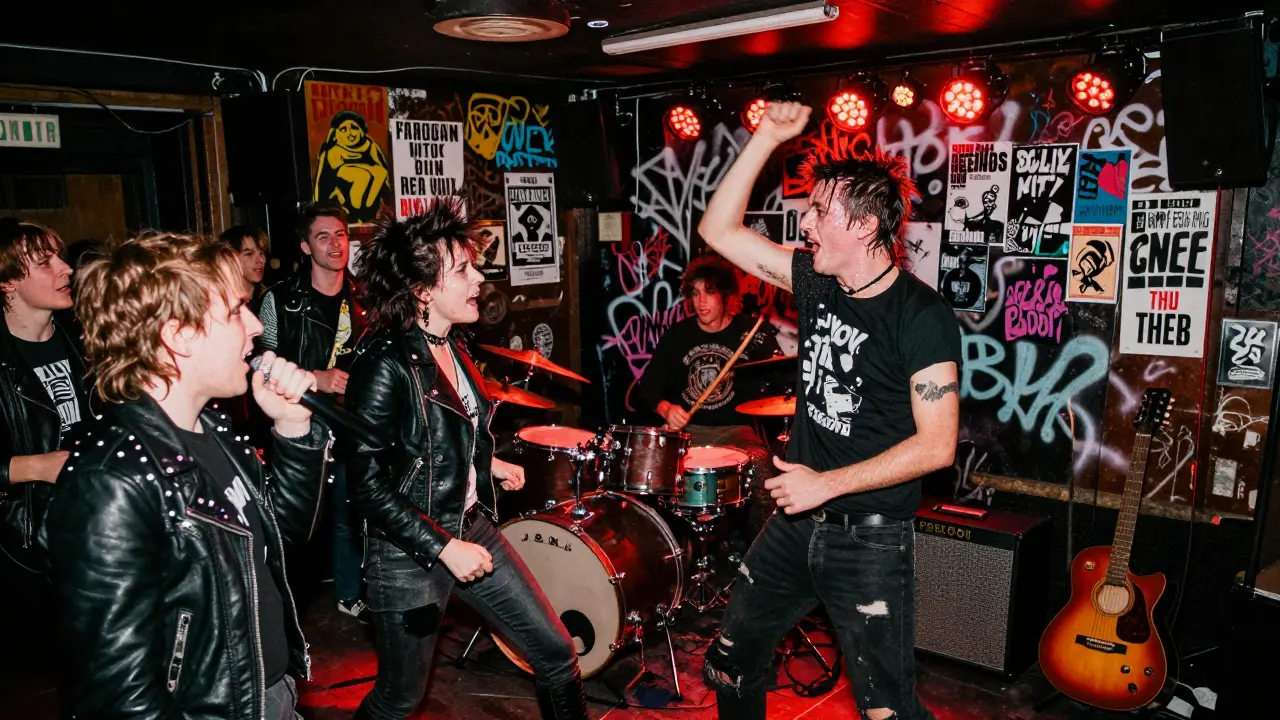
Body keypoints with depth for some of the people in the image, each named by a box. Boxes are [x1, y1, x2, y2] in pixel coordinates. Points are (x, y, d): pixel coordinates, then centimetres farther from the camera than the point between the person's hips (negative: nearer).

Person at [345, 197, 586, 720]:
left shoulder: (452, 344, 2)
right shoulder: (385, 364, -22)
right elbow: (368, 484, -22)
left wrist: (486, 463, 18)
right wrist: (443, 548, -22)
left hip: (473, 528, 7)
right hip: (409, 554, -7)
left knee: (557, 652, 12)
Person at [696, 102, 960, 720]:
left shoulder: (922, 315, -17)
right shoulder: (815, 282, 1)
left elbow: (937, 444, -20)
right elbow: (718, 230, 2)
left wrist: (829, 483, -21)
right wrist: (767, 139, -5)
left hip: (871, 541, -6)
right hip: (795, 522, 7)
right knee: (728, 666, 18)